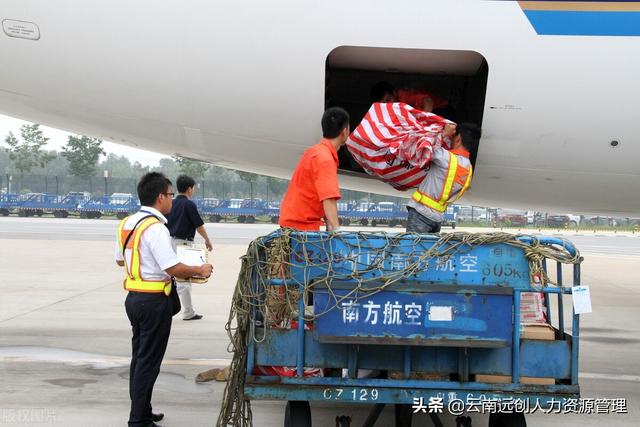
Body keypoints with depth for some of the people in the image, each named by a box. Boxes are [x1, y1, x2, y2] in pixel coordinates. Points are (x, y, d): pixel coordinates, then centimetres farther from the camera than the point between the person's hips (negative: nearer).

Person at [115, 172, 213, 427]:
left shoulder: (127, 223, 7)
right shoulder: (155, 228, -20)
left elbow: (120, 260, 19)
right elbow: (173, 269, -23)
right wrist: (200, 270, -8)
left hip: (134, 297, 9)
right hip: (153, 301, -9)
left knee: (139, 357, 17)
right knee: (148, 362, -1)